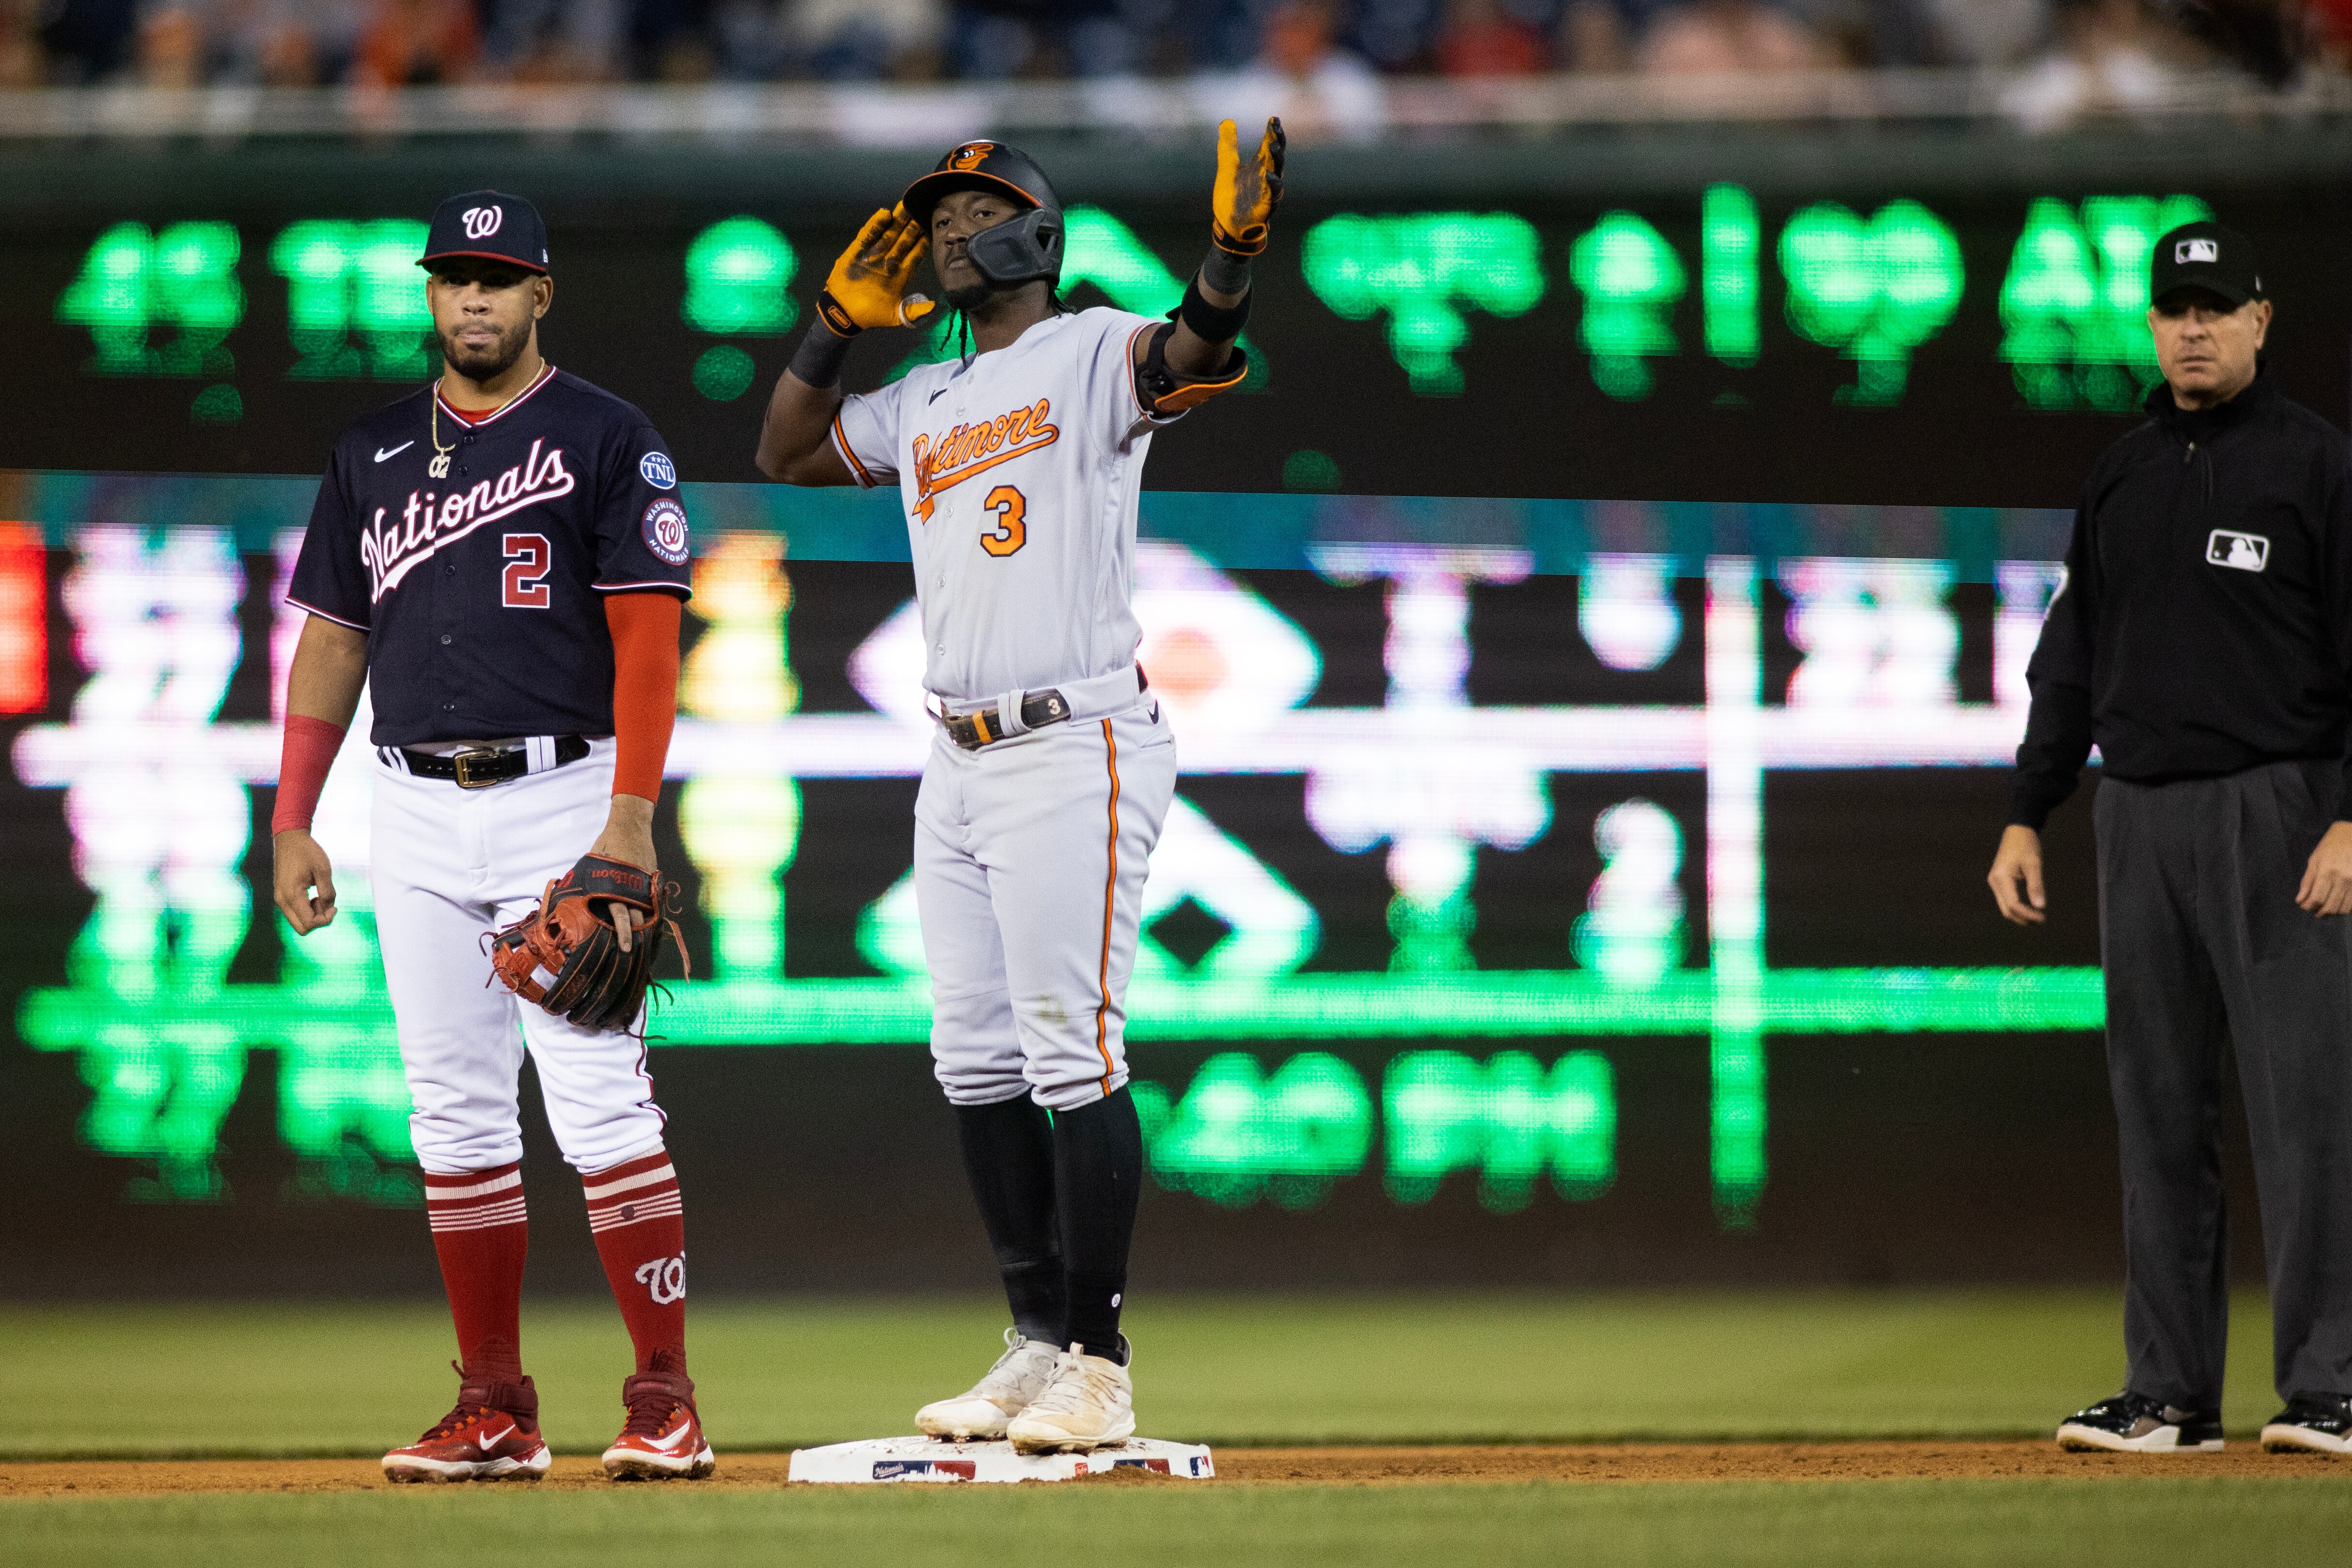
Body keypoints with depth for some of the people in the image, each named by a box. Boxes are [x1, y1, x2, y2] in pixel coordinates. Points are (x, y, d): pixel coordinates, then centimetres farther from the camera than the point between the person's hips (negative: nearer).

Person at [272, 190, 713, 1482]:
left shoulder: (607, 442, -1)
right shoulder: (373, 454, 14)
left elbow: (647, 637, -7)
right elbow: (331, 641, 16)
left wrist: (632, 816, -17)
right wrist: (290, 825, 9)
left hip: (561, 798, -5)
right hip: (416, 814, 5)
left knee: (600, 1100, -11)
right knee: (455, 1116, 4)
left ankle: (665, 1398, -8)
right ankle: (495, 1411, 9)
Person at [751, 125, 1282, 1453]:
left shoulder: (1095, 356, -4)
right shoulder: (923, 403, 19)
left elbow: (1193, 359, -24)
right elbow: (789, 455, 27)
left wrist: (1235, 259, -44)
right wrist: (839, 323, 15)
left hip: (1074, 754, -8)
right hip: (959, 768, 8)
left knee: (1072, 1055, -10)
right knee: (977, 1061, 9)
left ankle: (1101, 1365, -8)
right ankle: (1039, 1342, 15)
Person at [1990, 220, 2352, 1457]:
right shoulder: (2122, 475, 15)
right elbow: (2072, 659, 19)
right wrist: (2027, 815, 12)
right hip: (2139, 818, 6)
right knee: (2157, 1112, 6)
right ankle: (2170, 1393, 10)